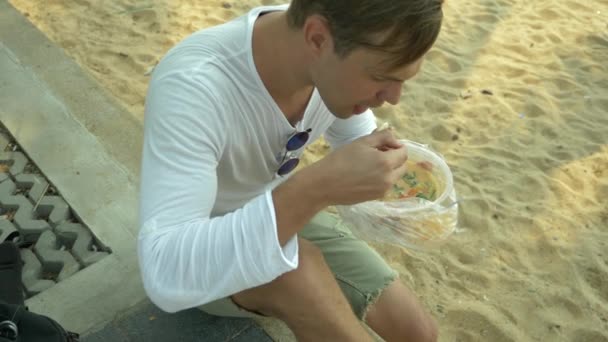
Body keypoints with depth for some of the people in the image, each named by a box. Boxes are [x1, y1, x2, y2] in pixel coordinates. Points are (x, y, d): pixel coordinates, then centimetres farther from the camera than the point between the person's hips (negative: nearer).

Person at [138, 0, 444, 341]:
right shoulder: (191, 85, -37)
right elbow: (165, 274, -43)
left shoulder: (341, 54, -19)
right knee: (296, 268, -36)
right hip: (203, 249, -4)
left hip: (287, 211, 5)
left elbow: (357, 143, 0)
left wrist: (394, 170, -23)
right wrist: (315, 189, -50)